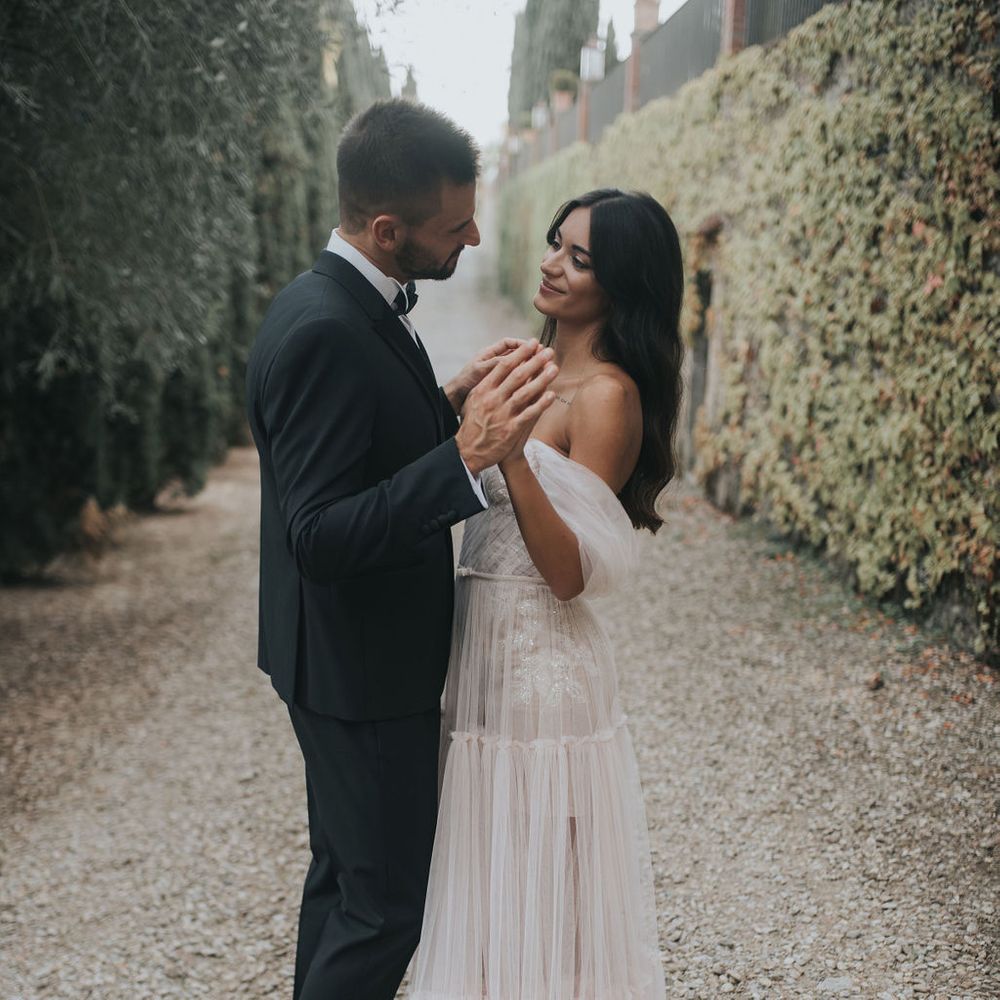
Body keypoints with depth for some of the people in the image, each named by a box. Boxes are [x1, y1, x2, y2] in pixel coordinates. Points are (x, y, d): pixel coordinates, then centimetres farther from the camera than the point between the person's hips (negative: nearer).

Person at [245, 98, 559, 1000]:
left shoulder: (348, 305, 4)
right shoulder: (322, 331, -26)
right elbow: (321, 535, -30)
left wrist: (448, 405, -2)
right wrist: (468, 456, -38)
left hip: (354, 659, 10)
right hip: (362, 673, -10)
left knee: (344, 878, 23)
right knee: (387, 905, 5)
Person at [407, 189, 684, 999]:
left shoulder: (609, 396, -17)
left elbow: (570, 573, -22)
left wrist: (510, 453, -30)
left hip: (542, 665, -8)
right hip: (487, 653, 9)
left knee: (539, 892, 8)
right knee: (493, 885, 22)